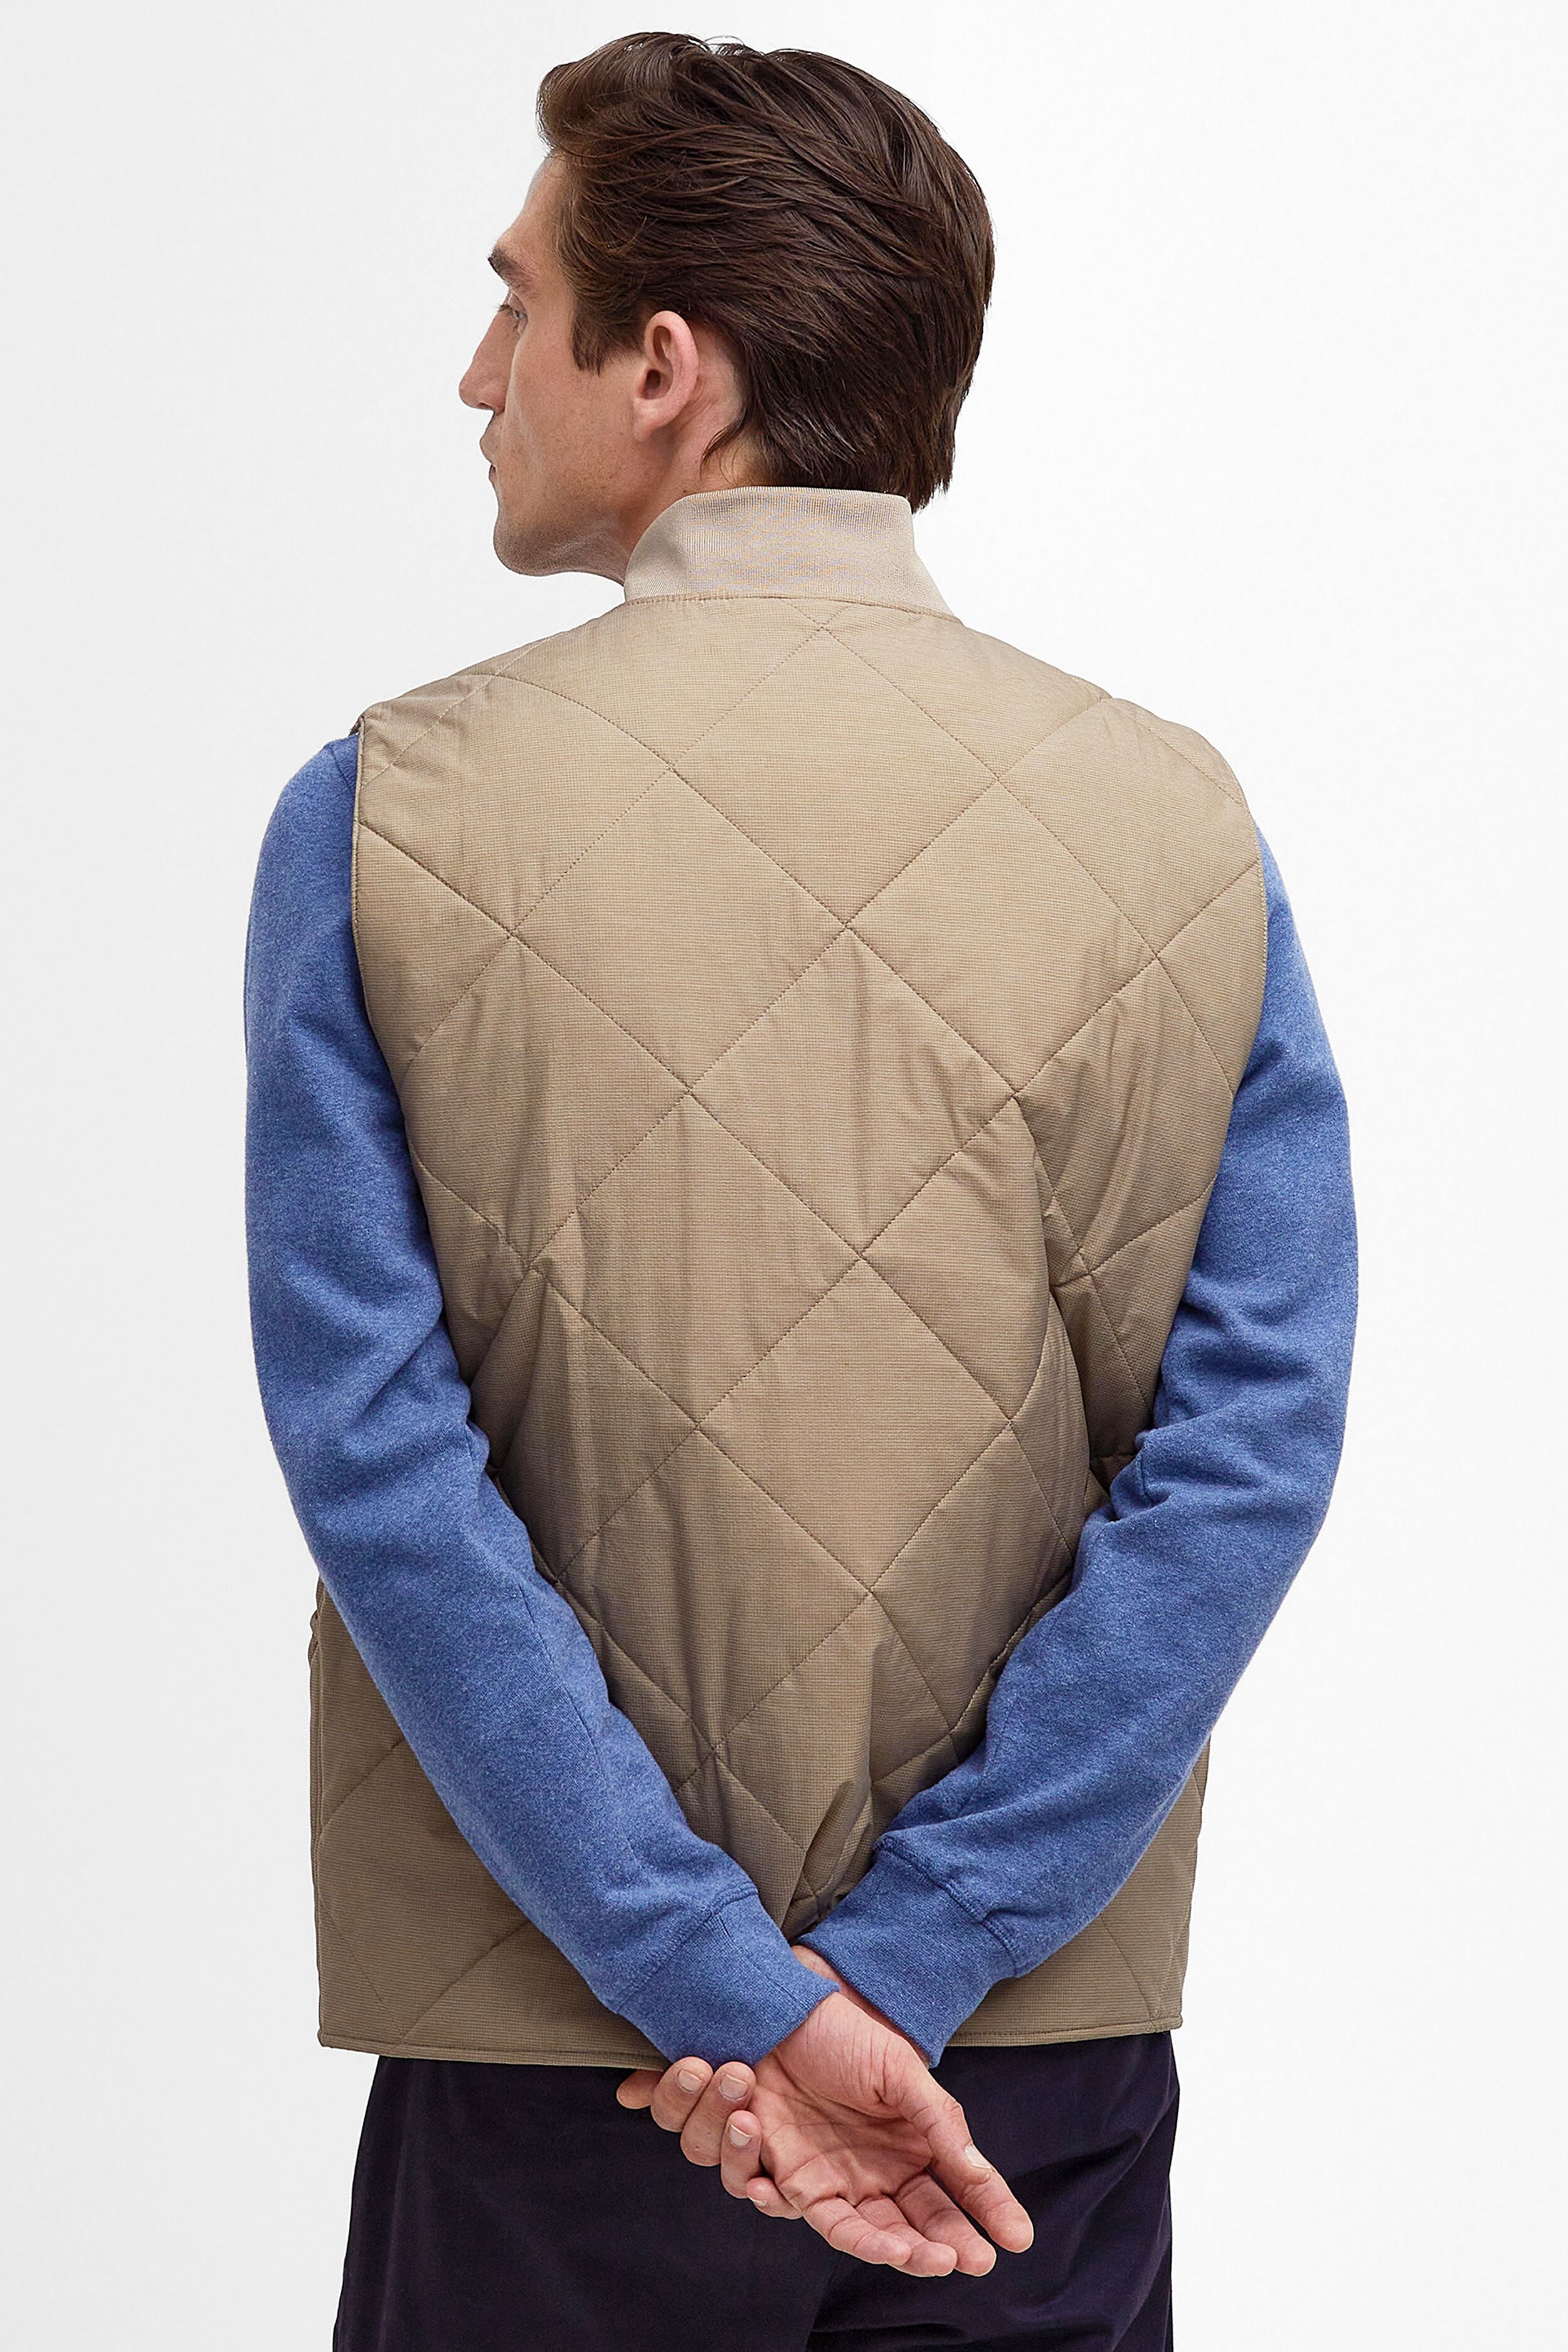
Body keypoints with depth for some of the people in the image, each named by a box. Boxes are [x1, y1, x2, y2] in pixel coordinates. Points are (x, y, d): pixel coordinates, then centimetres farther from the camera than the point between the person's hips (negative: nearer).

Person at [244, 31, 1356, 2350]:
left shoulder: (384, 815, -9)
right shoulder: (1181, 820, -4)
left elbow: (375, 1457, -14)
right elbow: (1254, 1448, -10)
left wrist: (736, 1991, -12)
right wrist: (893, 1972, -10)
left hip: (549, 2066, -1)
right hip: (1049, 2061, 2)